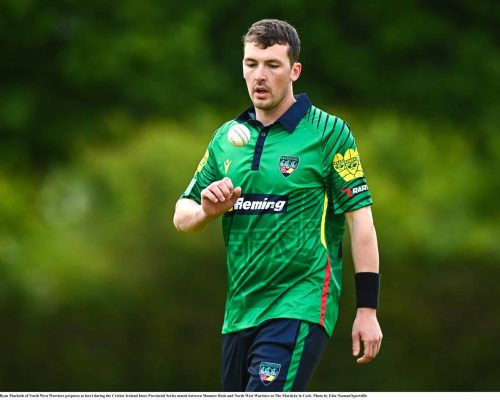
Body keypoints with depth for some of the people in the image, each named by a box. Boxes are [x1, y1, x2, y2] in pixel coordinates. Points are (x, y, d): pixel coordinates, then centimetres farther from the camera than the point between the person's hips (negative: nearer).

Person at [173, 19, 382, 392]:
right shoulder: (227, 137, 13)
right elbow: (182, 216, 17)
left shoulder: (329, 133, -3)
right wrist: (207, 210, -8)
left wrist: (367, 311, -9)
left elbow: (360, 220, -4)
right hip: (240, 311, 6)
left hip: (300, 307, -6)